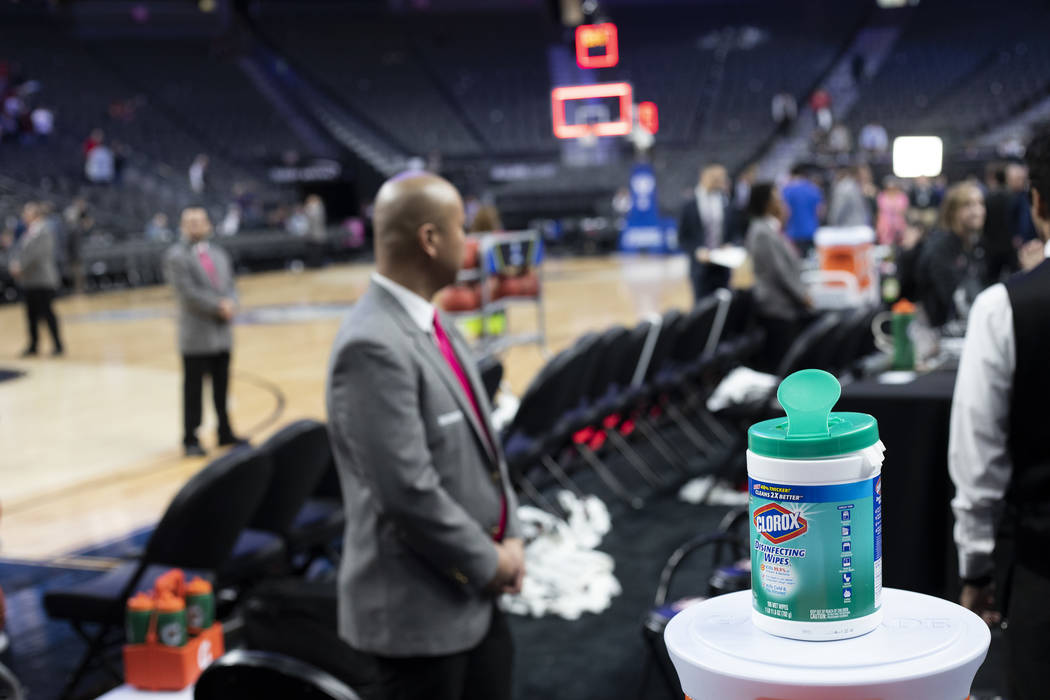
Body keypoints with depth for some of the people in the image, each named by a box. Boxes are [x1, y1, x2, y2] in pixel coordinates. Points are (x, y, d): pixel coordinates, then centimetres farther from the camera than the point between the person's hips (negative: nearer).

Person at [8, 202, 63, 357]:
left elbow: (35, 252, -21)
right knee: (32, 313, 9)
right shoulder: (28, 232, 14)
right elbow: (19, 250, 12)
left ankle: (58, 345, 2)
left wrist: (20, 265, -23)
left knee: (46, 312, -5)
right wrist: (14, 265, -5)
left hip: (43, 280, -8)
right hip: (29, 280, 8)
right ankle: (33, 345, 16)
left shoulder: (45, 232, -11)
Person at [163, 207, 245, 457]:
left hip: (222, 333, 6)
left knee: (222, 387, 12)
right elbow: (187, 292, -15)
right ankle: (191, 440, 10)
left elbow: (230, 285, 12)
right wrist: (218, 306, -17)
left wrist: (230, 304, -9)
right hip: (196, 335, -6)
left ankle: (225, 433, 23)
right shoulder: (176, 256, -6)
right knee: (193, 390, 1)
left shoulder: (218, 254, 15)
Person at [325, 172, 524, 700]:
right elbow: (408, 490, -26)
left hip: (473, 593, 9)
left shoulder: (433, 323, 7)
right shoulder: (374, 345, -24)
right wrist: (488, 562, -13)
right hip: (418, 607, -9)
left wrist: (509, 536, 3)